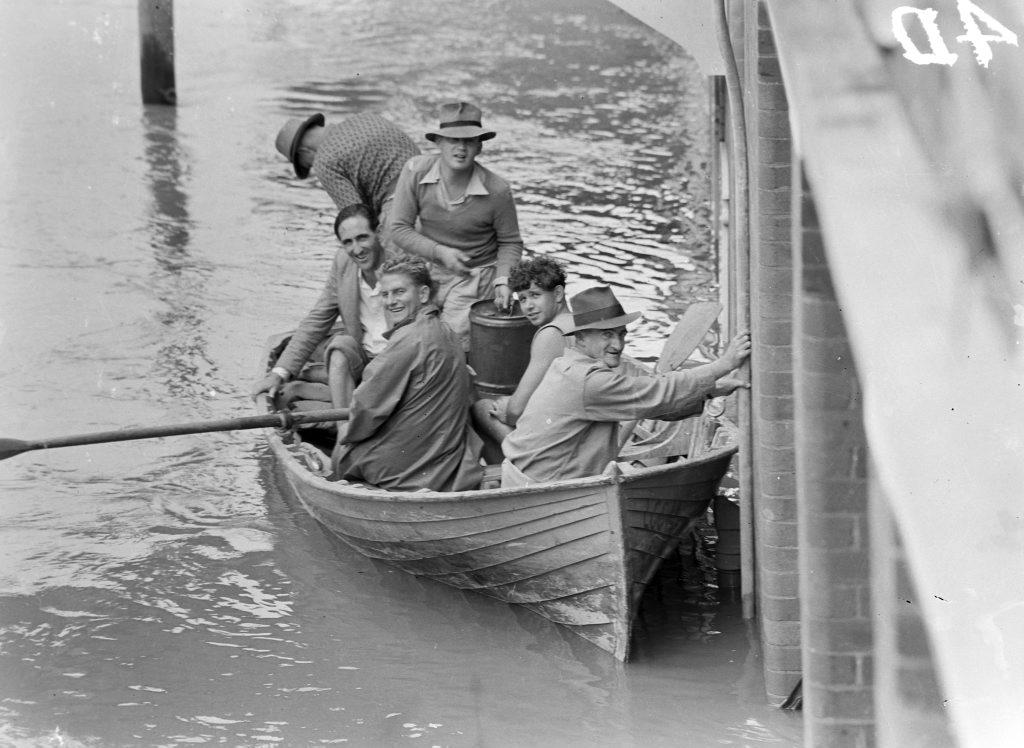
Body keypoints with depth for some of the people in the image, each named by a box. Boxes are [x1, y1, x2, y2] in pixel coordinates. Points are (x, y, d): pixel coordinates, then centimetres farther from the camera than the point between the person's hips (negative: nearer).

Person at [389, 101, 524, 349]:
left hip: (474, 275, -3)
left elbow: (510, 242, -1)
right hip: (427, 269, 3)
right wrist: (440, 252, -21)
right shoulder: (416, 172, -16)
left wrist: (503, 280, -17)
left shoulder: (497, 190, -18)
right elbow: (399, 229, -10)